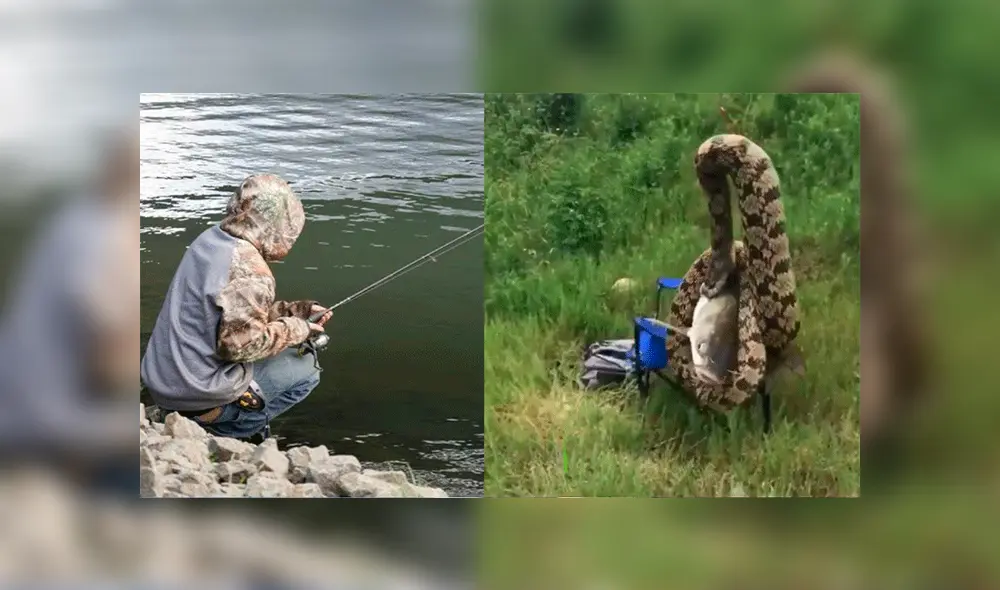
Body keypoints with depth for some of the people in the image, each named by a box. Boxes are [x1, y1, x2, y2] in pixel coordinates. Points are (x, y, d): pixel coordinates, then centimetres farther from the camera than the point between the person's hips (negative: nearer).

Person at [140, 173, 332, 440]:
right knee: (306, 369, 4)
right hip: (199, 396, -9)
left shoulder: (210, 239, 5)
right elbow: (240, 343, -24)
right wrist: (296, 328, -10)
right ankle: (224, 431, 1)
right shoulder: (250, 271, -22)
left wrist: (295, 310, 12)